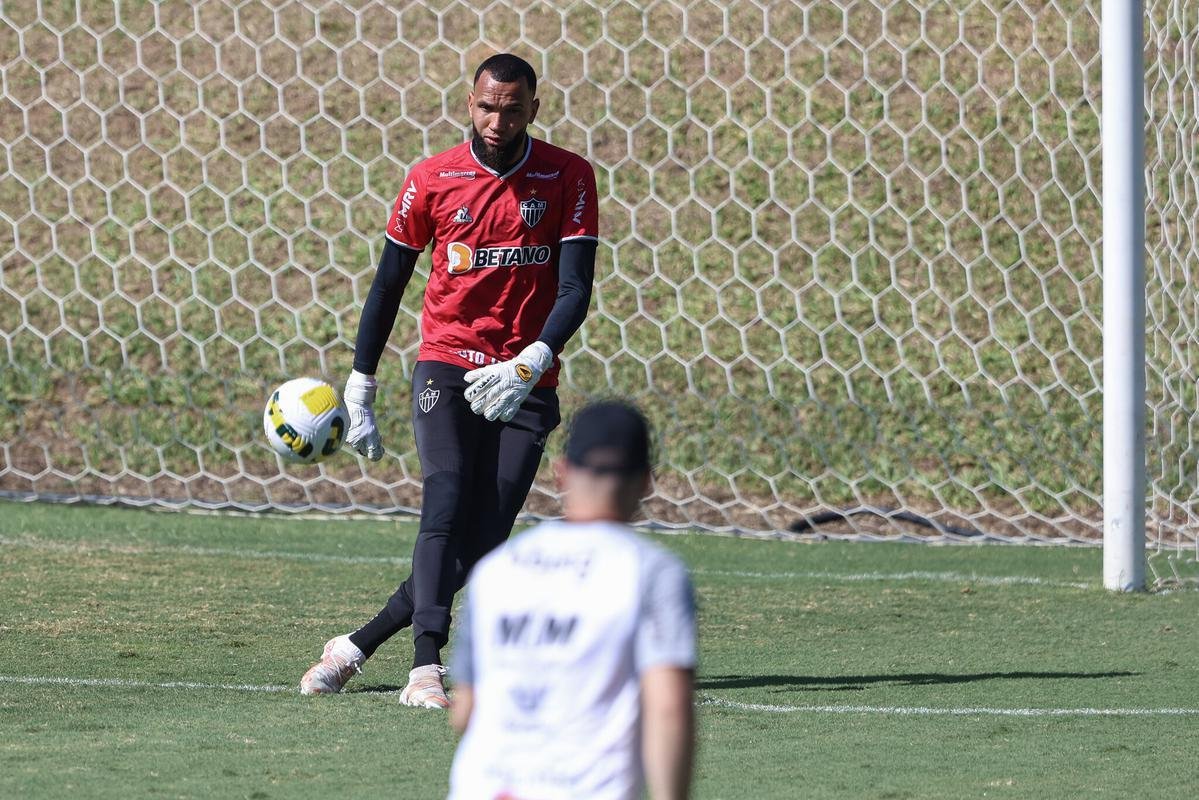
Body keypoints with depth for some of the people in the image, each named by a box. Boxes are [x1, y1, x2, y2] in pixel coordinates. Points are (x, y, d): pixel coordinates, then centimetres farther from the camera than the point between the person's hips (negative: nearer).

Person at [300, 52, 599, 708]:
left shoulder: (568, 178, -2)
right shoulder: (433, 179, 0)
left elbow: (576, 290, -7)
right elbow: (388, 285, 9)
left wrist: (529, 365, -24)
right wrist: (358, 394, 9)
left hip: (524, 386, 1)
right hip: (446, 367, -1)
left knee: (480, 549, -6)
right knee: (446, 505, -24)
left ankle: (355, 647, 7)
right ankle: (426, 669, -32)